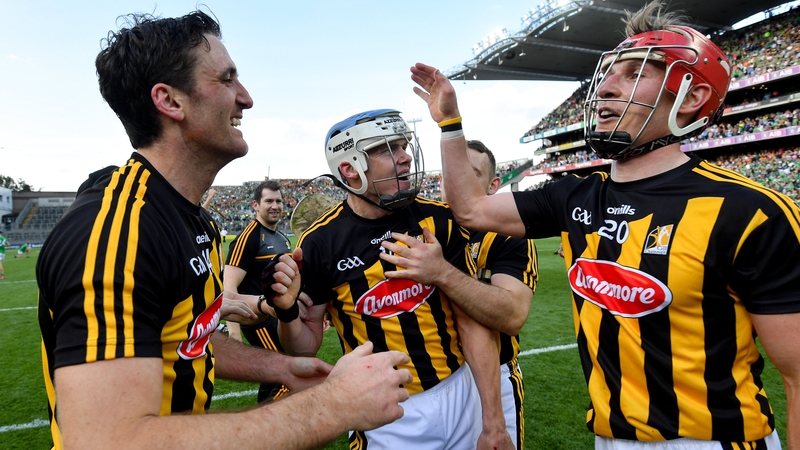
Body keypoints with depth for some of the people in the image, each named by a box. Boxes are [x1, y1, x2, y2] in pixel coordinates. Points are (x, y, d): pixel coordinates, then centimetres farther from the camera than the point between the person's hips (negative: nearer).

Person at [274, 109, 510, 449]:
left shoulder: (437, 220, -8)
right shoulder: (321, 243, -11)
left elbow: (471, 323, -6)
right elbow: (307, 347, -2)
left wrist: (493, 420, -6)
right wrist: (287, 312, -23)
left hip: (461, 394, 2)